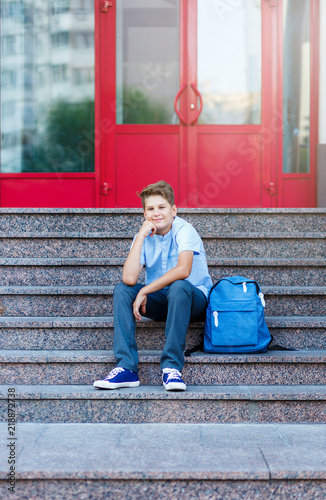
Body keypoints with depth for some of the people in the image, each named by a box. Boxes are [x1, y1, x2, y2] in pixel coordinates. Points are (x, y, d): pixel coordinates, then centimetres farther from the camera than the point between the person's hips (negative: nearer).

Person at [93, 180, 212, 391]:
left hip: (195, 298, -5)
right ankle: (127, 368, -24)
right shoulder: (144, 236, -2)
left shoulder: (184, 230, -15)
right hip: (161, 302, 5)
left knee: (178, 286, -36)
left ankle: (172, 367, -33)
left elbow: (183, 270, -35)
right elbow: (130, 278, -18)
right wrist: (141, 236, -20)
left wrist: (144, 291, -28)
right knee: (122, 290, -17)